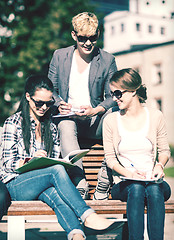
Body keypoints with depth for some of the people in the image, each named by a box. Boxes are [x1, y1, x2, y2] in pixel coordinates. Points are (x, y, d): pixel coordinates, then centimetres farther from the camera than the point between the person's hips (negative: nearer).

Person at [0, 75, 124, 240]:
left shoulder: (51, 128, 20)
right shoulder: (13, 123, 4)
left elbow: (55, 161, 18)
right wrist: (30, 160, -23)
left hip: (42, 184, 4)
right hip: (15, 185, -4)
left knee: (56, 194, -35)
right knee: (57, 171, -33)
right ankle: (88, 216, -42)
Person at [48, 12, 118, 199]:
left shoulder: (107, 60, 6)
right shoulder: (60, 56, 9)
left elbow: (112, 98, 4)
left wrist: (95, 111, -17)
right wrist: (59, 105, -10)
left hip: (94, 121, 0)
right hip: (67, 118, 0)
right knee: (66, 126, -39)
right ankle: (79, 183, -49)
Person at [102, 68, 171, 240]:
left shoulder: (155, 116, 6)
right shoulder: (110, 121, 6)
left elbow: (164, 150, 15)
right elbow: (110, 158, 5)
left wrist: (160, 165, -8)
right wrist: (128, 173, -12)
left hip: (153, 181, 0)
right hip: (123, 184, 0)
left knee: (154, 190, -35)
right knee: (136, 189, -36)